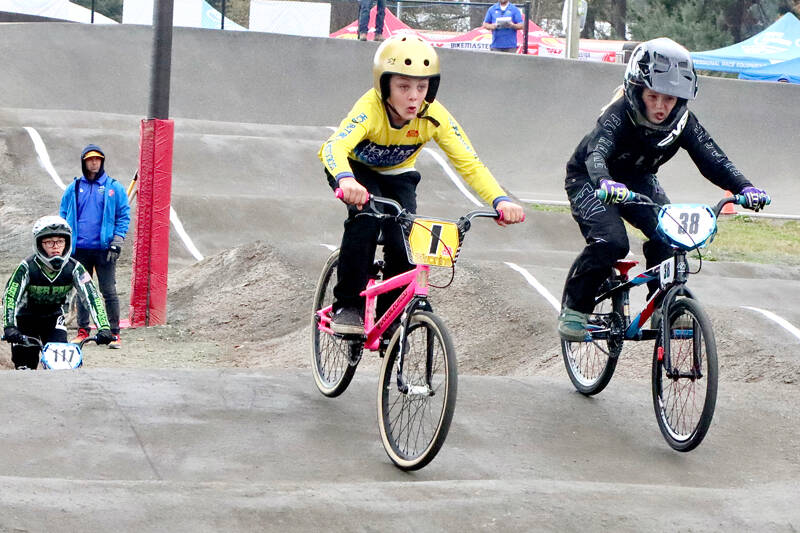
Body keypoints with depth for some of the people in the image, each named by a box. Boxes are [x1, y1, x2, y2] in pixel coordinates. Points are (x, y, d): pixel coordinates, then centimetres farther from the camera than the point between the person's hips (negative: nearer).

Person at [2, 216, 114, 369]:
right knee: (26, 367, -7)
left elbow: (92, 296, -28)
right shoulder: (27, 267, -26)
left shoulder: (73, 268, -20)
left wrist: (104, 328, -41)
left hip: (53, 318, 2)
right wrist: (9, 327, -50)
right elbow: (9, 296, -34)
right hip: (26, 320, -2)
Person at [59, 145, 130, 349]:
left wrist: (116, 242, -8)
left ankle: (114, 333, -2)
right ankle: (82, 330, 18)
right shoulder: (73, 189, 10)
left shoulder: (114, 188, 3)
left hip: (104, 248, -3)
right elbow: (64, 215, 15)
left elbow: (124, 215, 2)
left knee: (109, 291, -5)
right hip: (79, 249, 3)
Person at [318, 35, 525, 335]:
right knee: (366, 213, -33)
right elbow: (335, 146, -54)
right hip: (357, 169, -3)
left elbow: (469, 163, -29)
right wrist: (346, 181, -76)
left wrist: (500, 200, -46)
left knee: (403, 246, -18)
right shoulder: (370, 109, -37)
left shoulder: (434, 117, -27)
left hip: (397, 175, 3)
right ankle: (347, 306, -22)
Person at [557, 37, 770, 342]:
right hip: (589, 180, -4)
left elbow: (711, 158, -29)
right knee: (610, 242, -28)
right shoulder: (619, 115, -33)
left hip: (637, 180, 5)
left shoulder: (683, 122, -20)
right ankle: (574, 308, -9)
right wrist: (605, 183, -72)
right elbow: (597, 153, -50)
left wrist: (744, 187, -47)